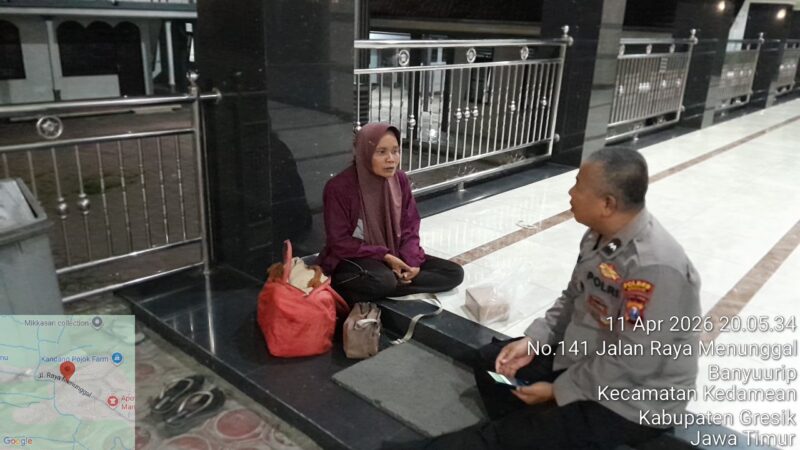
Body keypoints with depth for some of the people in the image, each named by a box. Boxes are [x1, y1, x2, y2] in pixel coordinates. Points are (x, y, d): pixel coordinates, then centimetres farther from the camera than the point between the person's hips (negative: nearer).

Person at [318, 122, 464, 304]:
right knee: (382, 281, -42)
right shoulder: (339, 187, -17)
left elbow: (410, 228, 3)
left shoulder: (400, 180, -1)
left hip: (394, 256, 8)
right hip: (352, 260, -8)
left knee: (454, 273, -8)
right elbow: (339, 242, -14)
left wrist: (411, 260, -16)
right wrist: (384, 256, -20)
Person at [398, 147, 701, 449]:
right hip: (585, 355, 9)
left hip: (631, 401, -8)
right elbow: (573, 300, 8)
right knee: (490, 361, 9)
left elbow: (632, 365, -28)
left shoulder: (655, 266, -32)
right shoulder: (601, 235, -4)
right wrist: (533, 341, -5)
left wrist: (558, 390, -17)